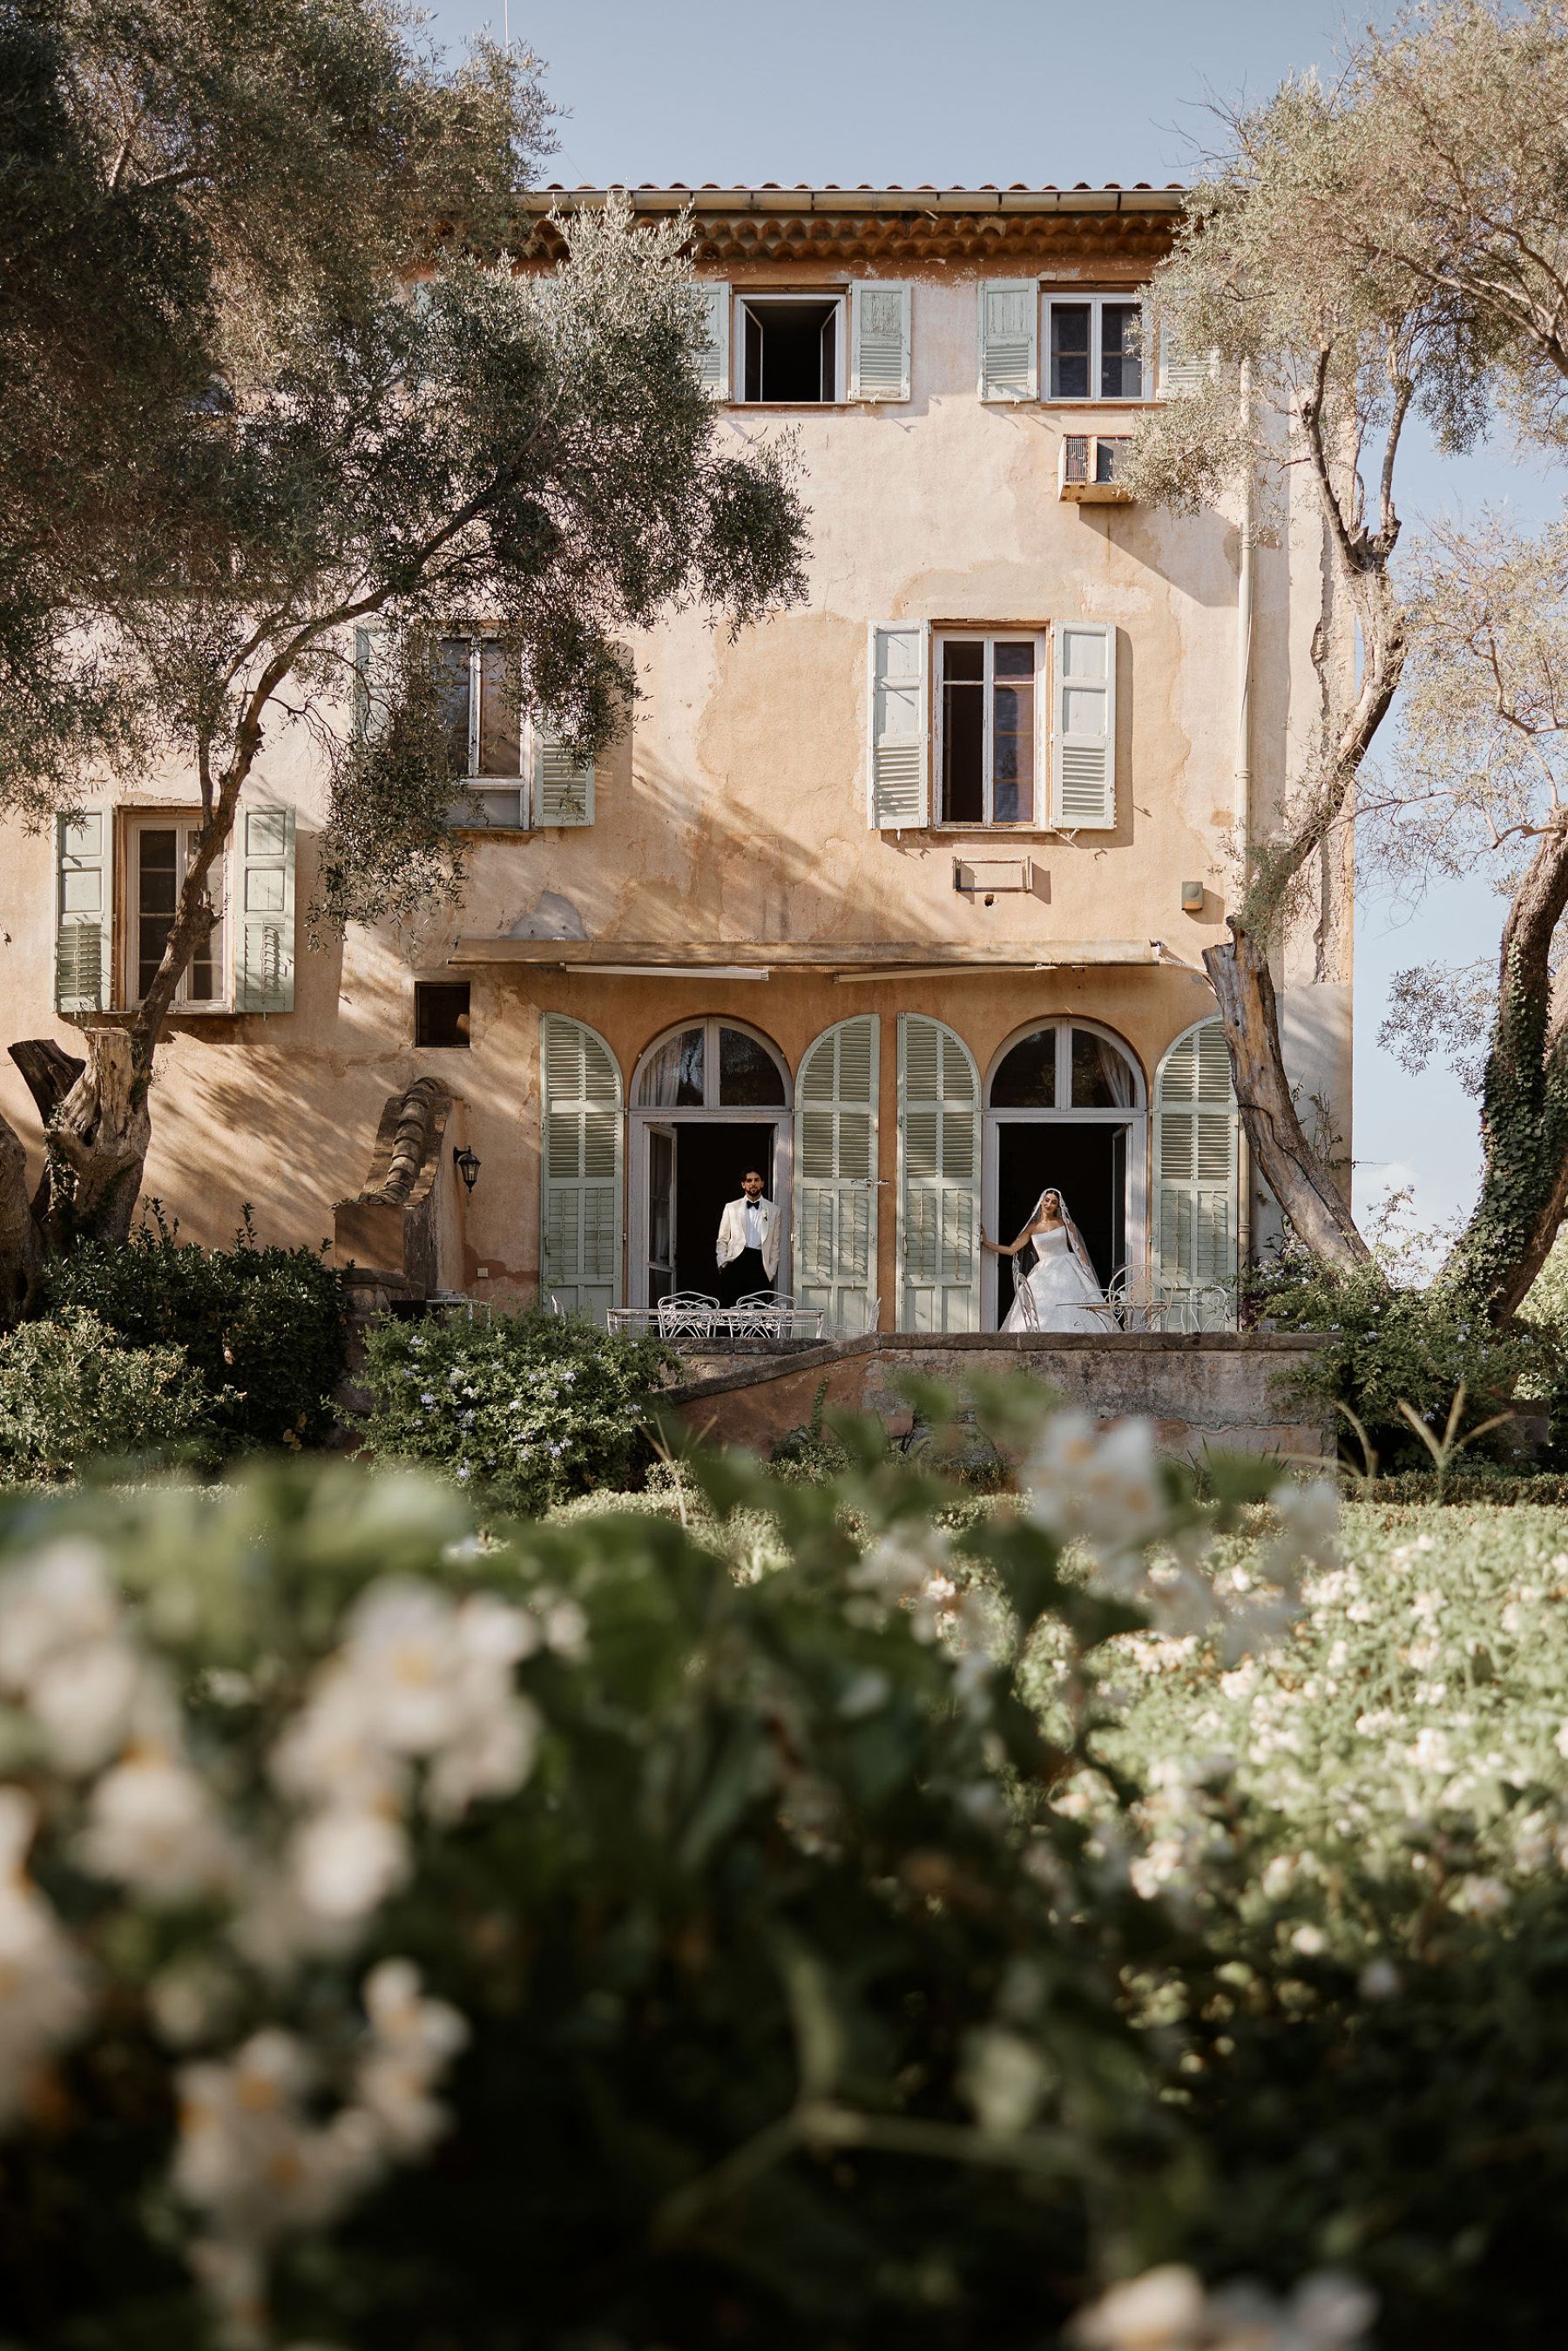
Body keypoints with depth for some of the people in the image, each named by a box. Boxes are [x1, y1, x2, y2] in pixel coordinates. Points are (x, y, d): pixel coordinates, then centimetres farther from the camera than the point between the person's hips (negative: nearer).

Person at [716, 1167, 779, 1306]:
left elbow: (775, 1243, 14)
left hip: (759, 1263, 0)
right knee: (728, 1307, -11)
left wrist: (772, 1270, 4)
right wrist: (722, 1263, 1)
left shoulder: (773, 1211, 16)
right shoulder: (731, 1207, 17)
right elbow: (722, 1239, 15)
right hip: (736, 1261, 0)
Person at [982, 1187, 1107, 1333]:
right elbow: (1011, 1250, 8)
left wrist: (1086, 1271, 1)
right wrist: (986, 1243, 3)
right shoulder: (1032, 1228, 9)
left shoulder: (1065, 1223, 7)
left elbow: (1078, 1248, 8)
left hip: (1066, 1269, -2)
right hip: (1044, 1274, 2)